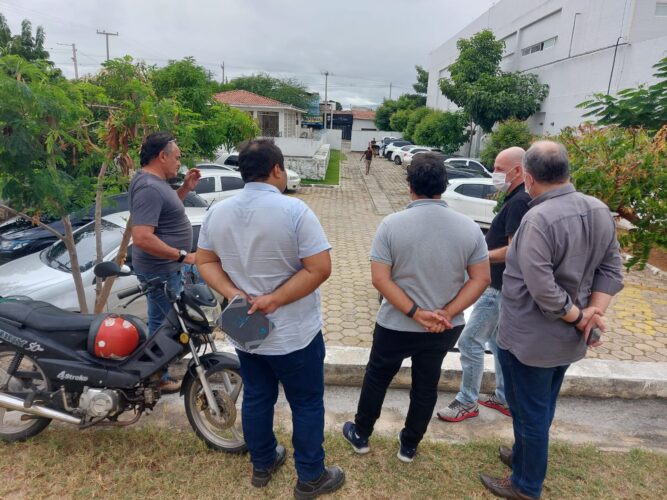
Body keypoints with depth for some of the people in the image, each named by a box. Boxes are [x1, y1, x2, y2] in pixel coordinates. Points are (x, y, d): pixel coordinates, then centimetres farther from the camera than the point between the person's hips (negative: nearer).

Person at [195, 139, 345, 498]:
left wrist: (233, 294, -9)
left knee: (256, 398, 22)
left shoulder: (218, 212, -1)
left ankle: (262, 465, 42)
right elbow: (320, 268, -23)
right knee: (307, 404, 13)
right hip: (294, 334, -5)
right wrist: (274, 300, -20)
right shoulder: (293, 210, -19)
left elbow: (205, 262, 3)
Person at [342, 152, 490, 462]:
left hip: (396, 326, -2)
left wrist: (415, 313, -18)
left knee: (376, 379, 21)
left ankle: (360, 435, 40)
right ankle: (409, 446, 39)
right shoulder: (469, 227, -8)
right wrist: (447, 313, -13)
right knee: (426, 385, 22)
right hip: (445, 329, 2)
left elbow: (379, 279, -19)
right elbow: (481, 278, -7)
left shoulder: (392, 225, -16)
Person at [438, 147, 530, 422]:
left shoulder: (519, 202, -21)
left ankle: (467, 402, 12)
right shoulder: (518, 199, 11)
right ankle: (505, 397, 33)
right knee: (499, 339, 20)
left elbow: (513, 251, -26)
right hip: (504, 286, 11)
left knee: (470, 341, -3)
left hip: (501, 288, -11)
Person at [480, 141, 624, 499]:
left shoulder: (539, 219, -27)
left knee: (529, 412, 12)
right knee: (541, 409, 26)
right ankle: (523, 457, 48)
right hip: (567, 339, 8)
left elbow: (542, 289, -30)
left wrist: (578, 317, -15)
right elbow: (611, 270, 2)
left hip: (529, 339, -8)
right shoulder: (600, 211, 0)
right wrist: (594, 312, -7)